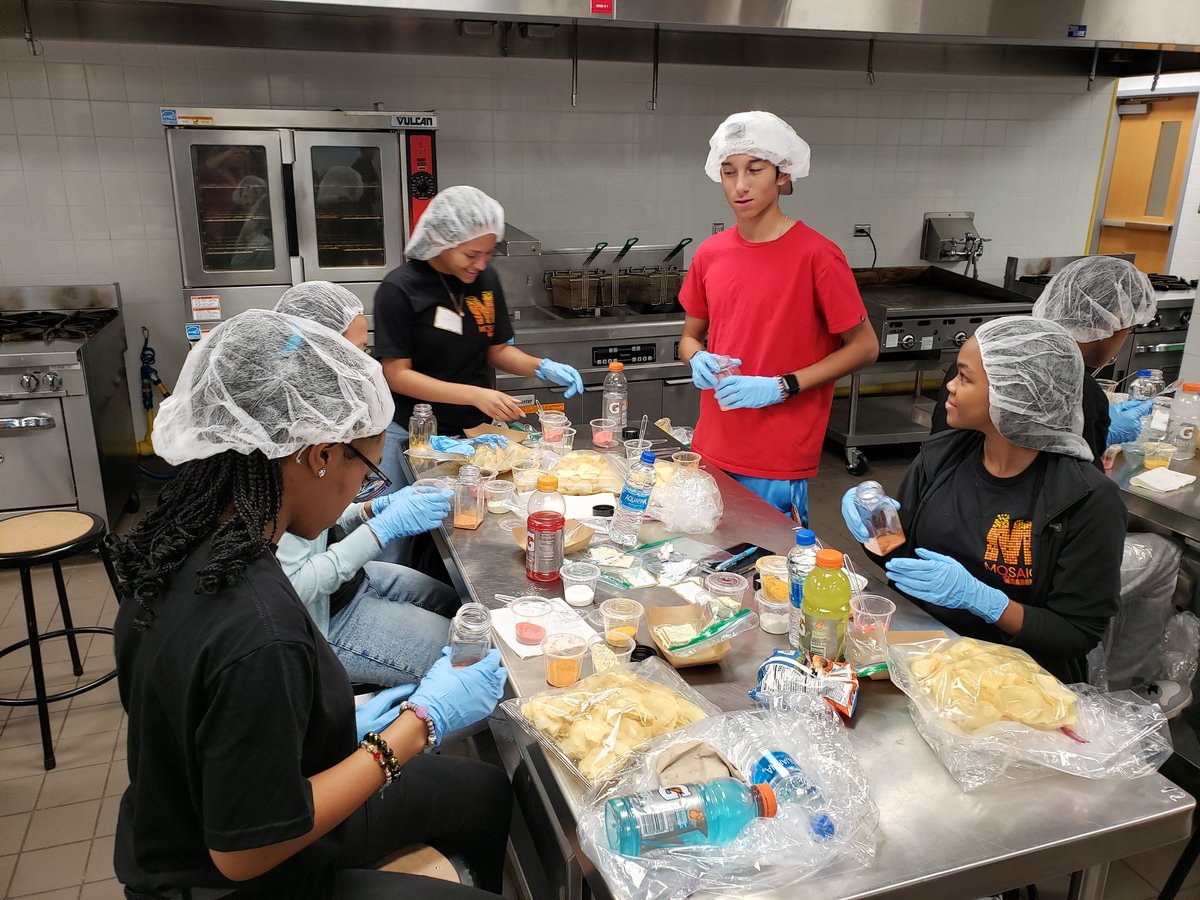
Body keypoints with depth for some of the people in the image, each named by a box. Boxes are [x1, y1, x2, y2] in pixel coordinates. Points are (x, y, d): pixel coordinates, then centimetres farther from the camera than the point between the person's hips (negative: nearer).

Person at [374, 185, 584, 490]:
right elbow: (397, 375, -15)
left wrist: (543, 367, -9)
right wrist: (475, 395, -23)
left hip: (476, 429, 4)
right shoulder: (399, 289, -14)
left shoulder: (486, 279, 2)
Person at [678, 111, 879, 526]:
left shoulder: (816, 254, -12)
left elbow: (864, 347, -8)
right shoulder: (710, 253, 4)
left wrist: (781, 387, -17)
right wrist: (698, 360, -8)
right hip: (711, 451, 5)